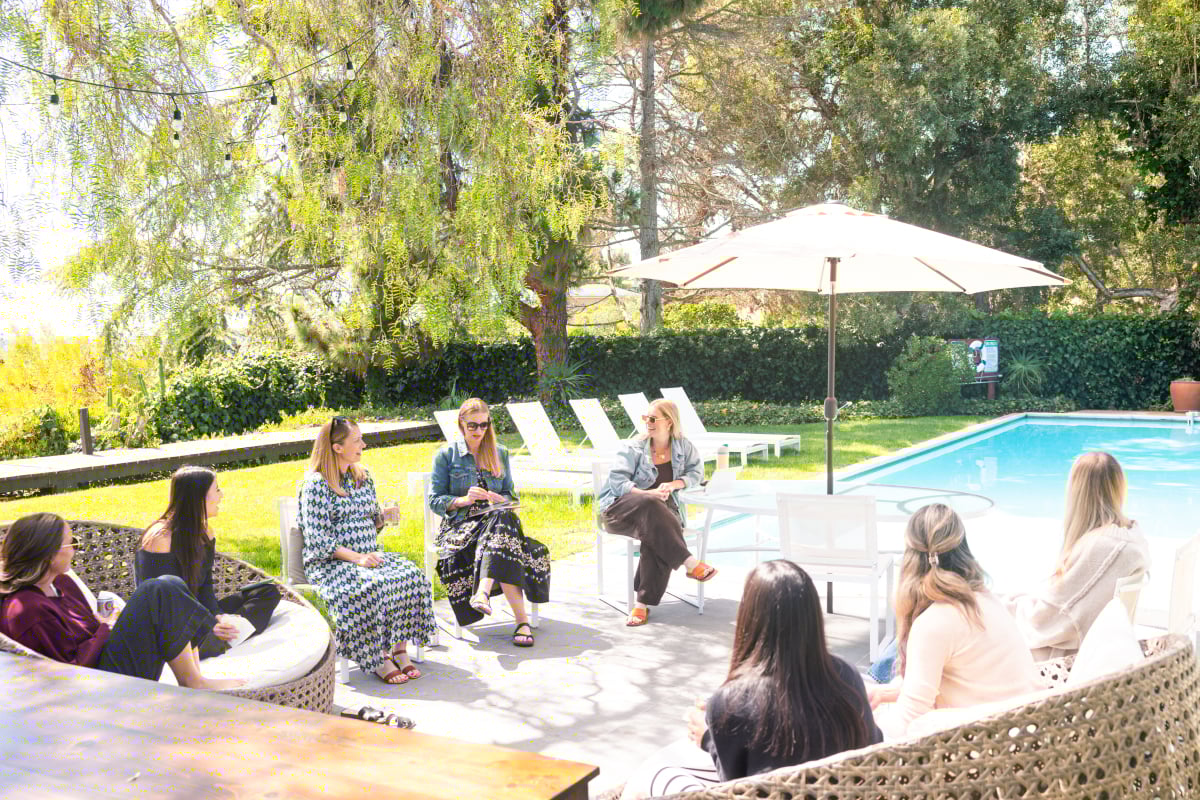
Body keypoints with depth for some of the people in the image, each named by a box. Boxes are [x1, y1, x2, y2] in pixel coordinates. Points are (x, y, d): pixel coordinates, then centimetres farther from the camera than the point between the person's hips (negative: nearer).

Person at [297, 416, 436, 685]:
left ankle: (400, 648, -17)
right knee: (371, 586, -35)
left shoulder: (363, 476, 14)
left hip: (369, 556, 6)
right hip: (330, 562, -6)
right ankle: (377, 660, -21)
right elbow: (318, 541, -13)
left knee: (411, 575, -22)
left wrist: (384, 516, -1)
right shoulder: (316, 484, -8)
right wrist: (356, 557, -23)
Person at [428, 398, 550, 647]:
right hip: (460, 524, -3)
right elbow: (435, 501, 3)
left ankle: (482, 593, -55)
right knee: (504, 544, -36)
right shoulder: (446, 455, 8)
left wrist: (499, 499, -7)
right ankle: (521, 620, -47)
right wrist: (463, 500, -15)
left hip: (496, 519, 3)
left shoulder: (500, 453, 17)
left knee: (502, 522, -38)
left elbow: (511, 494, 17)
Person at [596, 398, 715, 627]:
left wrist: (674, 484, -7)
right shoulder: (634, 449, 2)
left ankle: (643, 603, -35)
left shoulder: (683, 446, 11)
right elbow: (617, 481, -7)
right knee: (650, 506, -39)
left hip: (664, 509, 2)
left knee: (657, 535, -36)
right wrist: (647, 493, -24)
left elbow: (696, 472, 14)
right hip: (621, 508, -2)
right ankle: (691, 564, -38)